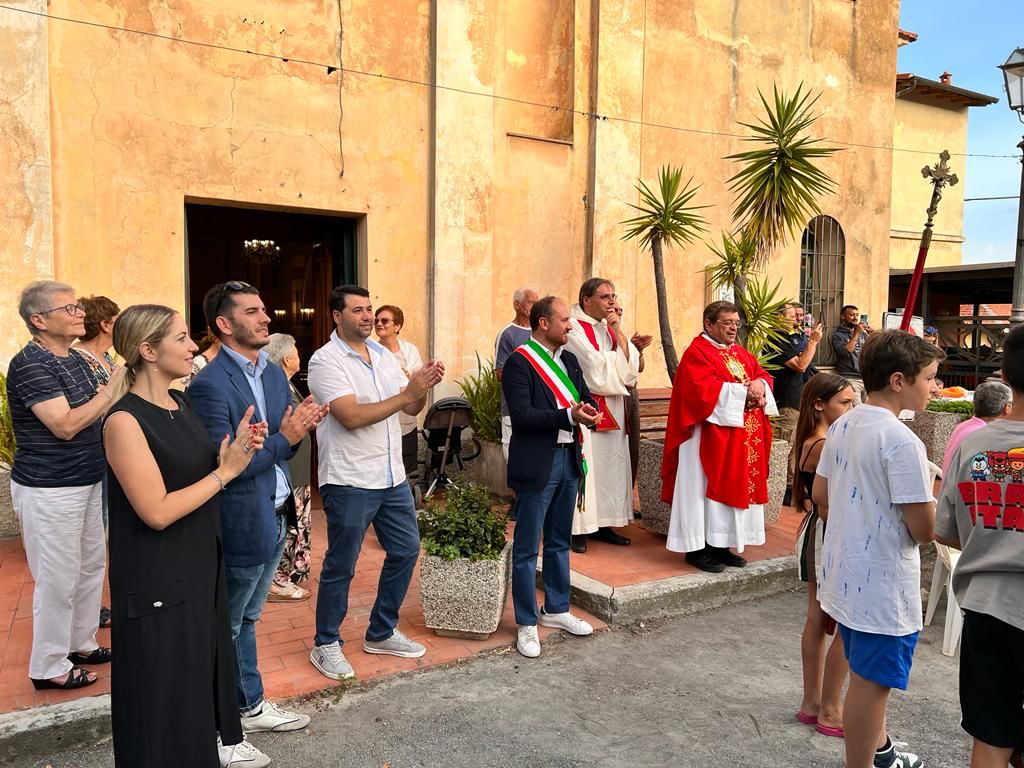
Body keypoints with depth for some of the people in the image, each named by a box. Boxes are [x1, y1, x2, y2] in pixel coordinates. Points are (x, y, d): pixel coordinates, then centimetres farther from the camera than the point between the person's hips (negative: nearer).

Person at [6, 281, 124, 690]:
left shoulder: (76, 360, 9)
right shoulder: (30, 364, -19)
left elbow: (96, 411, 15)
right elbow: (65, 425, -25)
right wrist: (113, 388, -21)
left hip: (86, 482, 9)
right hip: (49, 490, -9)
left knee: (91, 564, 18)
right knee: (58, 578, 1)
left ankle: (80, 642, 35)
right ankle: (49, 667, 18)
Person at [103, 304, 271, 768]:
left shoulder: (179, 403, 4)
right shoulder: (125, 421, -21)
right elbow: (157, 511, -24)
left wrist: (238, 451, -4)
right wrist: (225, 470, -20)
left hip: (200, 561, 8)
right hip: (156, 577, -8)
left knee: (207, 657, 22)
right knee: (165, 678, 8)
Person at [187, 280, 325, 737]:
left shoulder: (275, 373, 6)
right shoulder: (209, 385, -19)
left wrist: (300, 428, -11)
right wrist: (284, 438, -21)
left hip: (274, 518, 8)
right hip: (241, 524, -8)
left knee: (246, 619, 23)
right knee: (227, 626, 12)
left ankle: (248, 704, 37)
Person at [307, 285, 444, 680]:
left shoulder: (383, 354, 9)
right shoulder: (325, 360, -12)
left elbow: (412, 408, 9)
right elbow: (351, 416, -24)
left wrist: (424, 386, -12)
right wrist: (407, 393, -24)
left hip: (393, 477, 7)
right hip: (349, 482, -7)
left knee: (406, 550, 14)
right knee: (341, 566, 5)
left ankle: (381, 633, 31)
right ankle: (326, 644, 24)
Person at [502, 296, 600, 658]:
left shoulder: (569, 359, 11)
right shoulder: (519, 362, -12)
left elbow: (587, 397, 12)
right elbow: (521, 415, -20)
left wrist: (591, 411, -11)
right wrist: (568, 415, -26)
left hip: (569, 458, 8)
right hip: (536, 464, -8)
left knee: (559, 542, 19)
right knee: (526, 548, 4)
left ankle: (556, 609, 34)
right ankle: (527, 624, 16)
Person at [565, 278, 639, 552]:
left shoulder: (611, 328, 14)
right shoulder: (575, 328, -9)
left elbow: (632, 362, 4)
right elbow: (596, 366, -17)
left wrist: (619, 332, -6)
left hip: (613, 409, 8)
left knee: (611, 465, 9)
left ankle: (602, 524, 18)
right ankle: (576, 528, 3)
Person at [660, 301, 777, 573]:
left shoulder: (741, 354, 18)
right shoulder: (697, 353, -9)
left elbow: (762, 375, 13)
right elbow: (705, 390, -21)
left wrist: (760, 385, -10)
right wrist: (743, 391, -16)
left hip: (742, 439, 8)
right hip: (711, 438, -8)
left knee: (733, 488, 10)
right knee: (707, 489, -5)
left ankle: (721, 545, 18)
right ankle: (698, 548, 2)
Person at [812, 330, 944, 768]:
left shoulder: (842, 427, 2)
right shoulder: (901, 441, -23)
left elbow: (819, 496, 10)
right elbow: (924, 529, -22)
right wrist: (937, 502, -2)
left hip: (844, 574, 9)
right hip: (882, 586, -9)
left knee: (868, 673, 26)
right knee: (871, 682, 6)